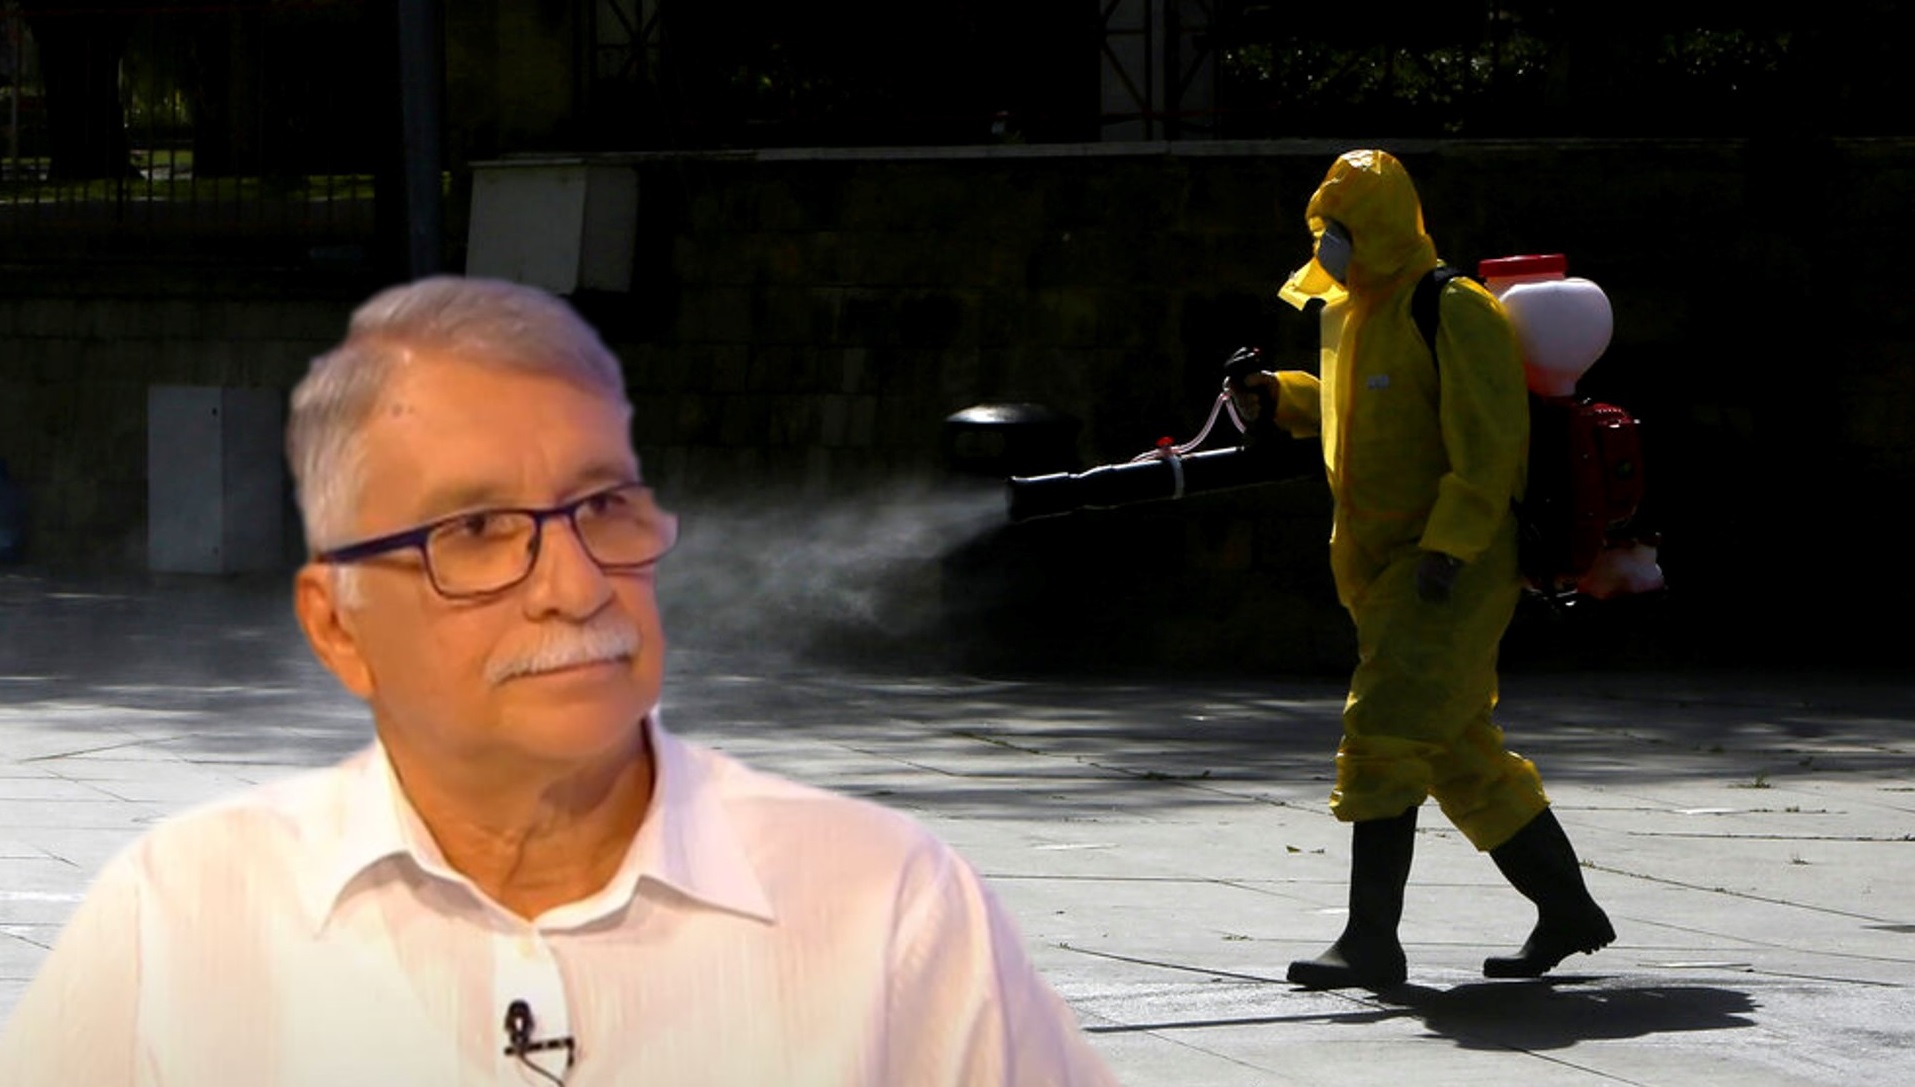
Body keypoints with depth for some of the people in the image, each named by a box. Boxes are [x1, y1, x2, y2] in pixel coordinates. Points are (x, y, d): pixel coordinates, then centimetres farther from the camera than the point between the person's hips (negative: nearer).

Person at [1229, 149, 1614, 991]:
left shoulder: (1454, 314, -15)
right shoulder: (1350, 312, 13)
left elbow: (1490, 445, -20)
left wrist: (1449, 547, -26)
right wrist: (1280, 398, 10)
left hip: (1456, 571, -10)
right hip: (1385, 571, 10)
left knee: (1385, 734, -16)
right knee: (1462, 755, 14)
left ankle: (1372, 941, -15)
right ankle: (1567, 911, 25)